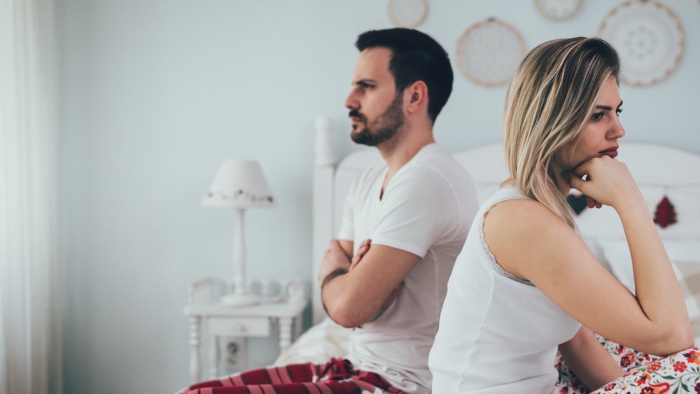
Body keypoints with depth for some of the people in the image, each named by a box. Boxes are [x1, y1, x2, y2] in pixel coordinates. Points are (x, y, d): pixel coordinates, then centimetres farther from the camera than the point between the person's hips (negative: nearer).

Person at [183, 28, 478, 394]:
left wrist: (333, 269, -2)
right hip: (360, 364, 9)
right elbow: (338, 298, 10)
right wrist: (363, 274, -12)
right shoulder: (369, 182, 12)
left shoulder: (426, 179, -20)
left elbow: (350, 308, -24)